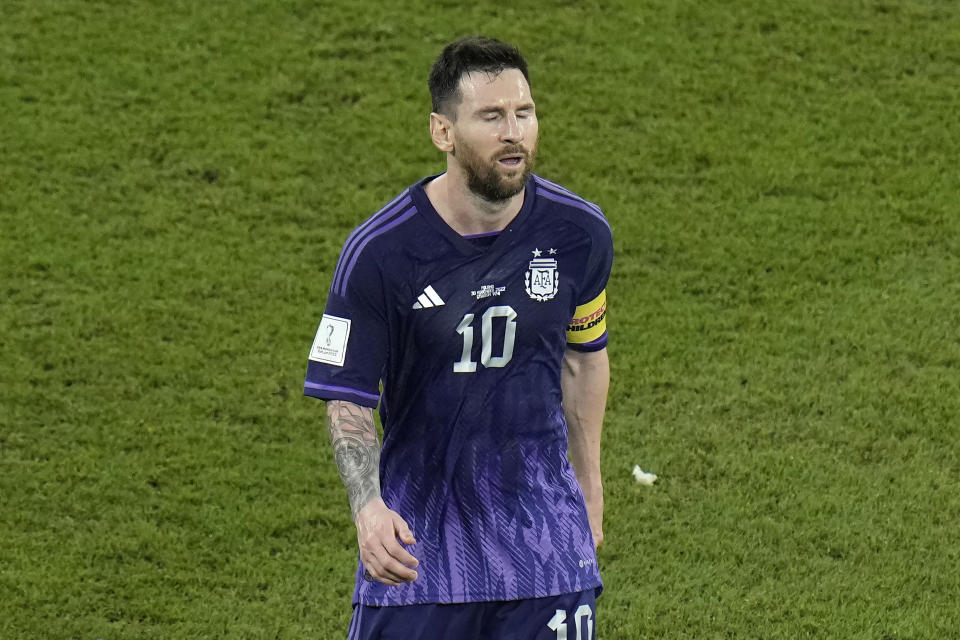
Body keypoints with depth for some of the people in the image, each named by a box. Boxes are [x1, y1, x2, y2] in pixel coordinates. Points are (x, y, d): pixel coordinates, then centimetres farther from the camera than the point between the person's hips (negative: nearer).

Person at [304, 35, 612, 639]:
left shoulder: (579, 232, -6)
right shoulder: (378, 252, -15)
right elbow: (347, 398, -10)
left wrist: (588, 482, 18)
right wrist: (367, 507, -27)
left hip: (543, 533, 2)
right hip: (417, 530, -2)